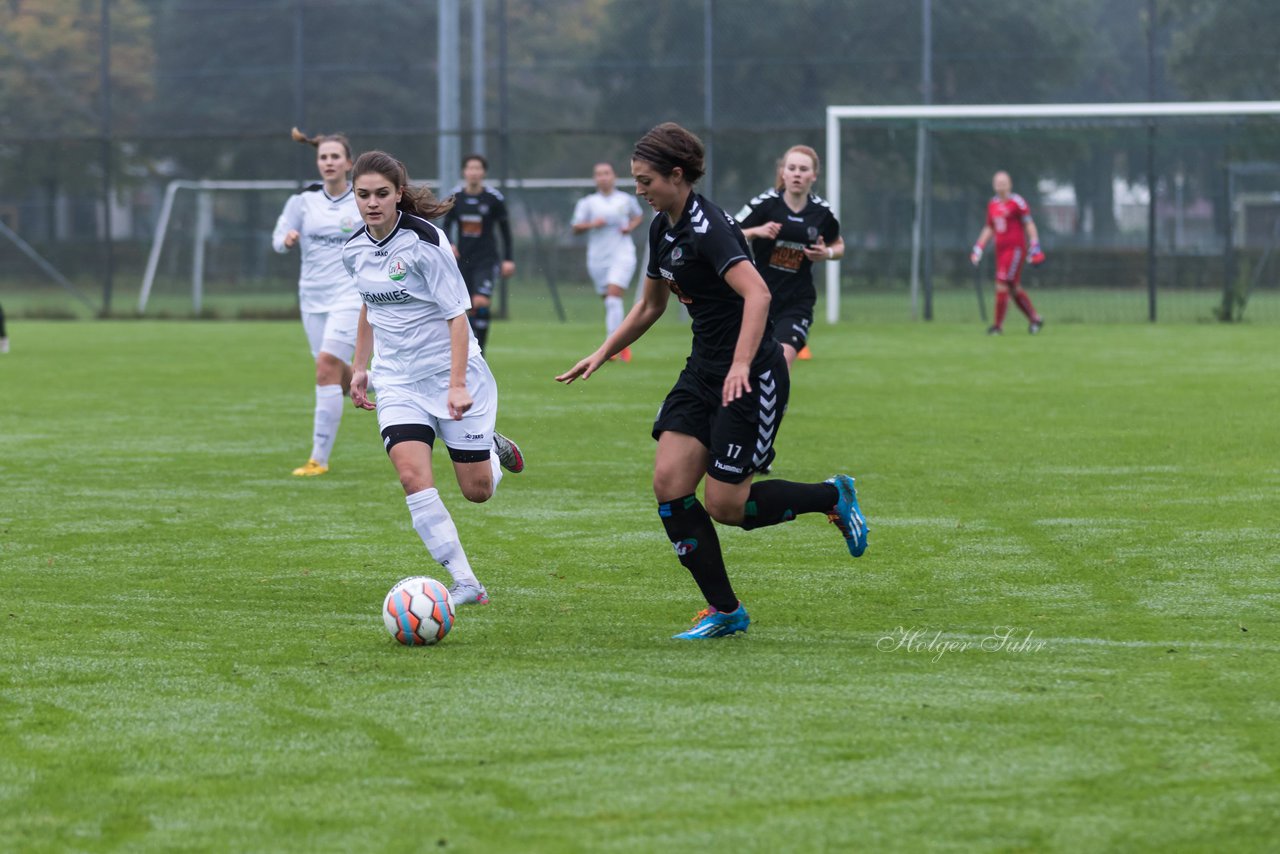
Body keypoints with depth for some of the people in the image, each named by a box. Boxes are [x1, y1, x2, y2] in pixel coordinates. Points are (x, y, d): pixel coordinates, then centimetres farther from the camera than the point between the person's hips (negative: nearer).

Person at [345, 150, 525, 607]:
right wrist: (360, 366, 19)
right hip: (397, 380, 4)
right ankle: (466, 585, -15)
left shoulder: (424, 241, -17)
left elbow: (457, 314, -16)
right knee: (413, 476, -19)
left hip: (450, 375, -4)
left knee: (477, 491, 1)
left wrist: (457, 384, -24)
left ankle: (494, 449, 39)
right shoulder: (354, 250, 2)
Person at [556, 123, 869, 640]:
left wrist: (741, 366, -43)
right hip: (703, 371, 9)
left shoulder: (707, 227, -21)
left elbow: (757, 294, -34)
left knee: (725, 507, -6)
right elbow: (650, 305, 23)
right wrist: (601, 356, 20)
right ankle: (724, 611, 5)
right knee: (669, 485, -4)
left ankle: (832, 497, 18)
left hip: (752, 378, -9)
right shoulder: (662, 228, 8)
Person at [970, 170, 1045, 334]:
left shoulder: (1017, 202, -8)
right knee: (1014, 288, 9)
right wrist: (978, 247, 17)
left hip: (1015, 248, -7)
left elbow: (1029, 224, -6)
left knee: (1002, 284, -14)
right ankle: (1036, 319, 22)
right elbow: (989, 228, 23)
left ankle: (998, 325, -11)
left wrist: (1035, 246, -11)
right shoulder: (992, 204, 13)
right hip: (1001, 249, 7)